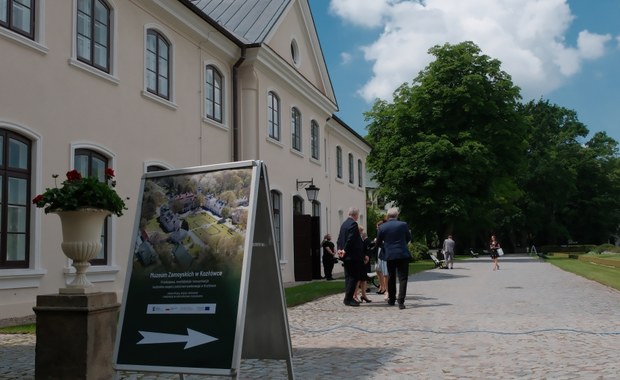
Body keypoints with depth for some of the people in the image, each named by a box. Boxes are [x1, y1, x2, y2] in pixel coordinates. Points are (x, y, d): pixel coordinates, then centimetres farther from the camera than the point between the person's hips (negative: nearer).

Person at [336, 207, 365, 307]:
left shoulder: (344, 224, 14)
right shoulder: (353, 224, -15)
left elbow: (339, 239, 12)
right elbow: (351, 239, -22)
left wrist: (339, 249, 3)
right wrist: (345, 250, -15)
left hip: (346, 256, 9)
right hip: (353, 256, -9)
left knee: (348, 277, 12)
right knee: (354, 277, -5)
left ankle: (348, 298, 15)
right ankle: (348, 298, -5)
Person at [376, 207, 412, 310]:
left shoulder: (382, 227, -3)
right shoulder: (403, 225, -6)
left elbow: (378, 242, 6)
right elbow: (409, 238, 7)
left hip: (389, 256, 2)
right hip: (403, 254, -2)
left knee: (391, 278, 17)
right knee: (403, 278, -2)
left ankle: (391, 299, 27)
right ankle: (401, 301, -13)